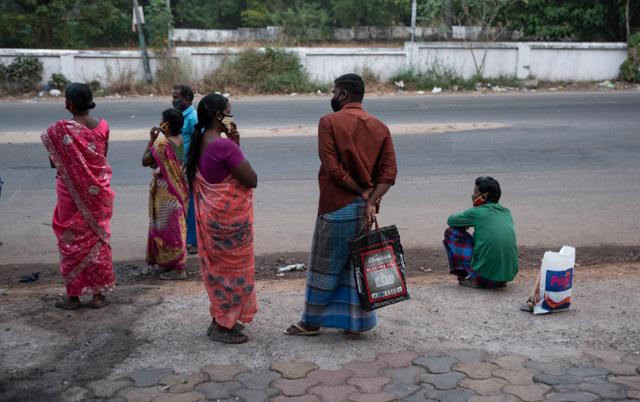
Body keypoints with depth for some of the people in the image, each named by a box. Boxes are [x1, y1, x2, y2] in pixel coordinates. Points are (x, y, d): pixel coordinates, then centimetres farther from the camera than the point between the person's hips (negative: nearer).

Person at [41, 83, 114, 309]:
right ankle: (98, 294, 18)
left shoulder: (60, 130, -16)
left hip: (72, 192, -4)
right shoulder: (102, 126, -4)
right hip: (98, 191, 4)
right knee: (97, 239, 12)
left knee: (72, 240, 9)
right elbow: (103, 157, 6)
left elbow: (53, 163, -6)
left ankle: (73, 296, 16)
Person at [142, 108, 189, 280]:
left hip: (166, 190, -8)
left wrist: (151, 139, -8)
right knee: (174, 227, 19)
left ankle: (178, 269, 5)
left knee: (168, 227, 0)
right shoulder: (180, 140, 2)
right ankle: (175, 263, 30)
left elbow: (145, 161, -13)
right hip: (178, 187, 9)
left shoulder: (162, 143, -23)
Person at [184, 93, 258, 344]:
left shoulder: (201, 142, 6)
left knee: (219, 267, 19)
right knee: (232, 269, 3)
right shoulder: (224, 145, -23)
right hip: (228, 218, -9)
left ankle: (222, 319, 30)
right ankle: (222, 326, 13)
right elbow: (251, 180, -18)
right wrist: (236, 145, -9)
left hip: (211, 215, 9)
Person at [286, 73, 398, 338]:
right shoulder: (380, 128, 6)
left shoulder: (330, 122, -9)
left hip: (336, 207, -5)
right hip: (365, 207, 5)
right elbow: (389, 172, -3)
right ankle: (355, 323, 20)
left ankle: (312, 321, 21)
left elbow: (333, 168, -16)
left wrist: (363, 192, -9)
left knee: (325, 266, 8)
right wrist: (370, 201, -12)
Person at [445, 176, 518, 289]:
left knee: (451, 232, 7)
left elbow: (450, 220, 11)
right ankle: (499, 280, 17)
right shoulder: (506, 212, 12)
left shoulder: (476, 212, -4)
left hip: (486, 275, -6)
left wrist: (466, 221, 28)